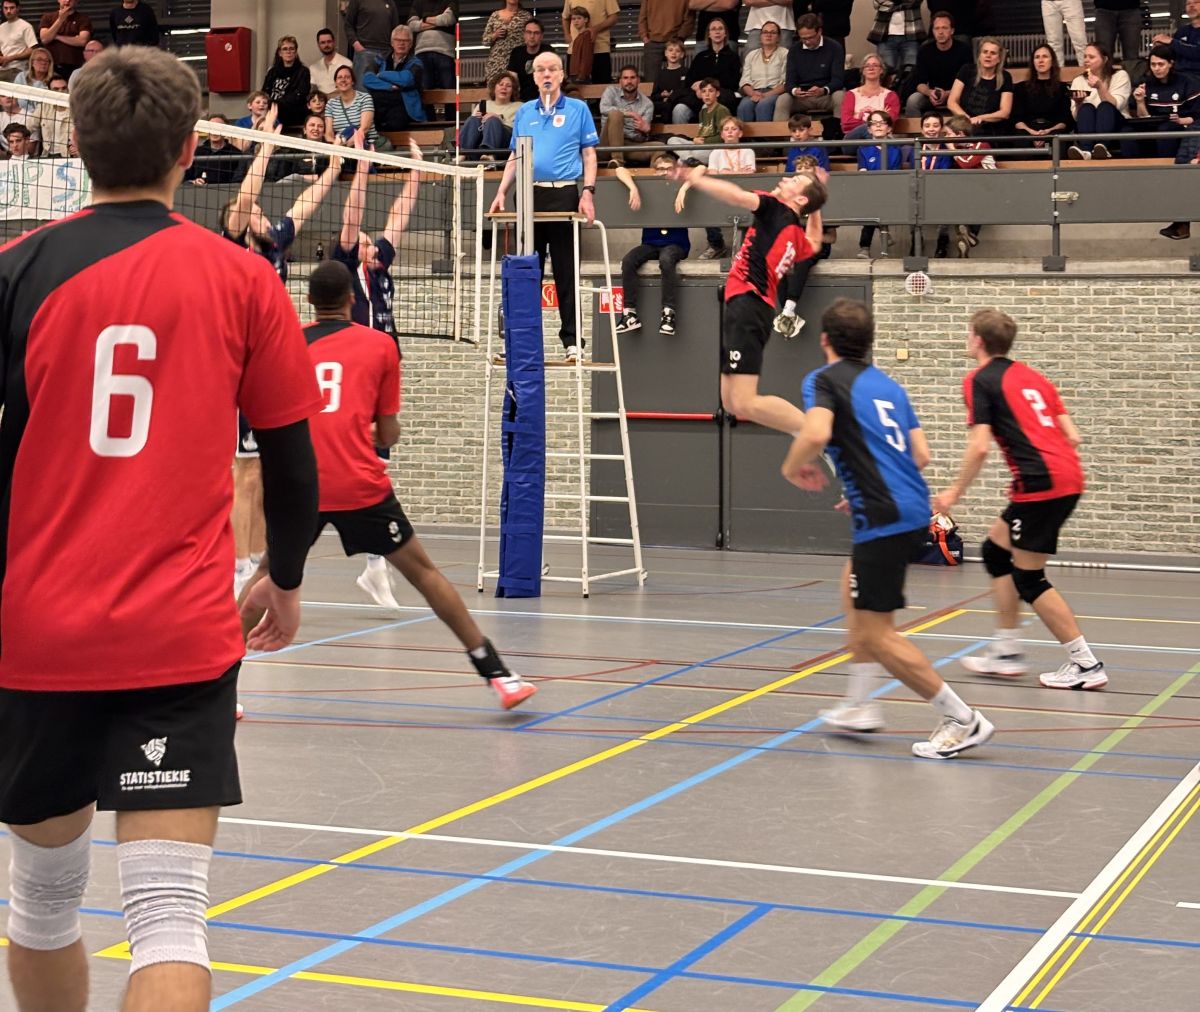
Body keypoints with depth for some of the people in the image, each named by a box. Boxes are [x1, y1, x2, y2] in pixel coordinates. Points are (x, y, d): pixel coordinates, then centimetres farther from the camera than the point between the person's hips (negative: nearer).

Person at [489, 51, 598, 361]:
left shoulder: (578, 109, 5)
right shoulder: (524, 112, 15)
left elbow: (589, 154, 3)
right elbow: (514, 157, 19)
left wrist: (588, 192, -10)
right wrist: (501, 192, 7)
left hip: (564, 195, -3)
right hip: (530, 194, 4)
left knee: (565, 271, -2)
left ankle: (572, 340, 1)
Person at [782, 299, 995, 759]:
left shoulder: (824, 380, -2)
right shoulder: (888, 385, 18)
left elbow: (816, 433, -23)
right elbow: (921, 455, 15)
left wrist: (793, 466, -3)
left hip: (884, 520, -9)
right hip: (914, 509, 9)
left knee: (876, 634, -2)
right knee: (854, 592, 27)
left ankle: (962, 720, -2)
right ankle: (860, 705, 28)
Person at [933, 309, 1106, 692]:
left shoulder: (980, 381, -3)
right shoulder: (1032, 377, 19)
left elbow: (980, 446, -13)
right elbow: (1072, 436, 15)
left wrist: (955, 493, -3)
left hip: (1040, 484, -8)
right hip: (1067, 477, 9)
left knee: (1028, 580, 2)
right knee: (996, 551, 20)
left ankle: (1086, 665, 2)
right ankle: (1007, 652, 22)